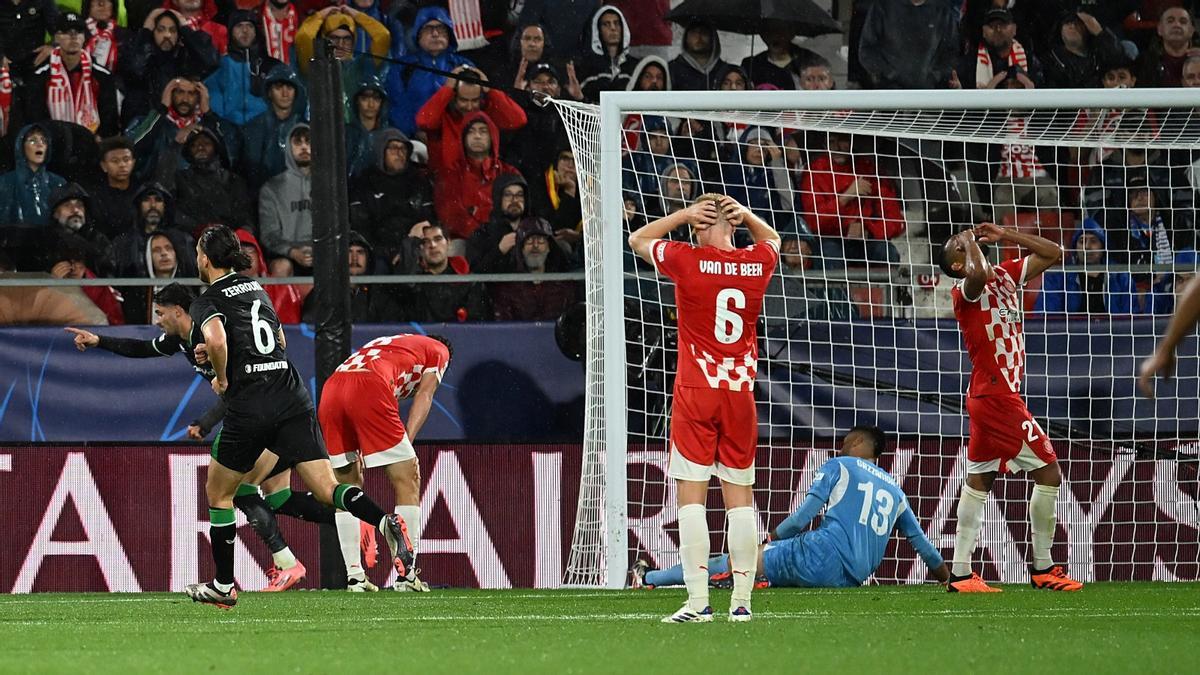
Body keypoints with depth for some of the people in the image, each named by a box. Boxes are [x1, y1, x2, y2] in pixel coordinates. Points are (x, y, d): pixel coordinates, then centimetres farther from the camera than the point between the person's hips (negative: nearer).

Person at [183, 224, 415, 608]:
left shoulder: (208, 302, -2)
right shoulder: (256, 289, 21)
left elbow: (216, 339, -24)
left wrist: (221, 378, -5)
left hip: (249, 405, -5)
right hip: (293, 396, 5)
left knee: (218, 493, 16)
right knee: (327, 489, -4)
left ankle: (223, 586, 21)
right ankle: (385, 523, -32)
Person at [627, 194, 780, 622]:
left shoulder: (688, 260, -8)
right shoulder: (758, 262, 2)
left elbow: (638, 239, 11)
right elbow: (771, 238, 29)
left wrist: (685, 214, 6)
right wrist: (746, 215, 11)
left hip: (696, 393, -3)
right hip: (741, 392, 4)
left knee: (691, 494, -4)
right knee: (740, 496, 7)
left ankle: (698, 601, -11)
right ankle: (742, 599, 6)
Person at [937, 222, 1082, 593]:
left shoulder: (1006, 275, 12)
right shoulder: (965, 290, -12)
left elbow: (1054, 254, 13)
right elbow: (977, 275, -37)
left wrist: (1005, 234, 7)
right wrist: (971, 242, -18)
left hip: (987, 397, 9)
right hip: (997, 396, -9)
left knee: (979, 480, 9)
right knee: (1048, 472, -5)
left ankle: (960, 573, 12)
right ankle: (1043, 568, 2)